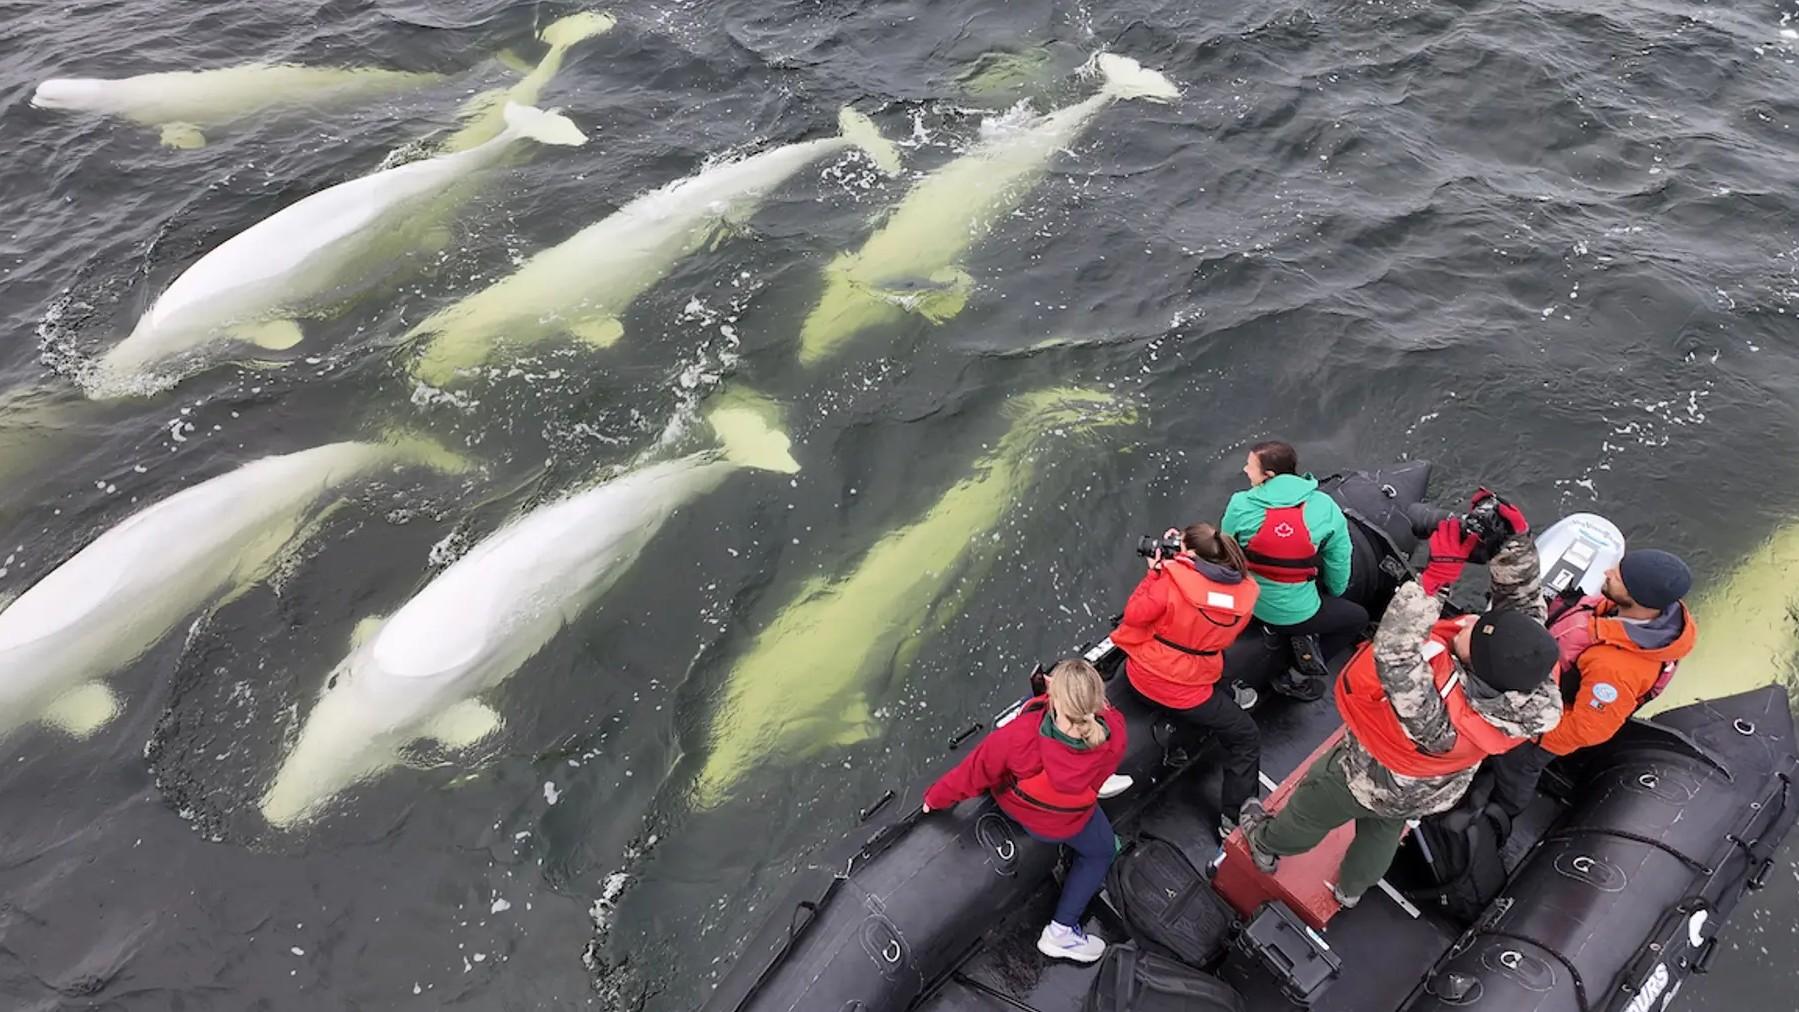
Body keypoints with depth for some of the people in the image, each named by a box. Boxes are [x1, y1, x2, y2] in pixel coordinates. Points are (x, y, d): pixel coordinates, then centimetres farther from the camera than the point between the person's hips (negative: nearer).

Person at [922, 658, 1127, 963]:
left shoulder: (1020, 735, -42)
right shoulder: (1113, 738, -39)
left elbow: (976, 770, -23)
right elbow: (1108, 715, -11)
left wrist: (936, 797, -5)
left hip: (1010, 801, 1)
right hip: (1066, 825, 0)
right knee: (1100, 852, 29)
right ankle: (1061, 932, 29)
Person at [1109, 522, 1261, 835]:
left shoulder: (1173, 577, -20)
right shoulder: (1245, 592, -10)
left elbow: (1134, 615, -12)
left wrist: (1154, 571, -3)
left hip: (1141, 673, 0)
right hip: (1187, 692, 1)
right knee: (1246, 739, 19)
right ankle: (1236, 819, 17)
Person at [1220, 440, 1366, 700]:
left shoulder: (1240, 505, -15)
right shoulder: (1325, 507, -14)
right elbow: (1339, 564, -3)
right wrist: (1334, 593, 18)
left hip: (1247, 604, 5)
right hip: (1295, 614, -5)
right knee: (1358, 617, 24)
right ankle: (1300, 677, 11)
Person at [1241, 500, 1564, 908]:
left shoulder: (1441, 713, -51)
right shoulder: (1530, 676, -34)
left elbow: (1394, 655, -54)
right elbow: (1521, 597, -25)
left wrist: (1436, 576, -57)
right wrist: (1516, 541, -37)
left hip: (1373, 778, -6)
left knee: (1310, 811, 28)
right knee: (1382, 831, 36)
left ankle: (1267, 845, 59)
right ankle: (1350, 889, 65)